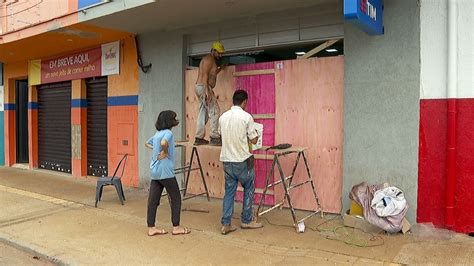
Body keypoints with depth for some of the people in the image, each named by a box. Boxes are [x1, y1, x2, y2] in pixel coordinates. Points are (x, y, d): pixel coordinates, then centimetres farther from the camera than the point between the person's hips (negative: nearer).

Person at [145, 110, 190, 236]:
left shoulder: (157, 133, 14)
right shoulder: (167, 132, -12)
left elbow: (147, 143, 29)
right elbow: (164, 142, -34)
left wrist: (157, 149, 15)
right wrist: (165, 151, -15)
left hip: (155, 171, 8)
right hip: (165, 171, -8)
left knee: (153, 200, 8)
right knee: (176, 198, 4)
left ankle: (151, 228, 13)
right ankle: (176, 227, 10)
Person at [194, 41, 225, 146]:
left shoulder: (209, 60, 23)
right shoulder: (209, 59, -8)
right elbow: (205, 75, -19)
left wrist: (220, 69, 25)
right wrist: (207, 91, -25)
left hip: (200, 87, 10)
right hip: (204, 87, -10)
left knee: (203, 114, 10)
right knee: (215, 112, -10)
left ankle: (199, 138, 12)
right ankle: (214, 137, -11)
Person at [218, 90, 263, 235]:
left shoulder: (223, 117, 5)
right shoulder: (246, 117, -11)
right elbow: (254, 140, -7)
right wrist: (254, 133, 13)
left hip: (227, 160, 5)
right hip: (242, 160, -5)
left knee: (229, 191, 11)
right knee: (249, 189, 14)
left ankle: (226, 224, 9)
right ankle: (246, 220, 21)